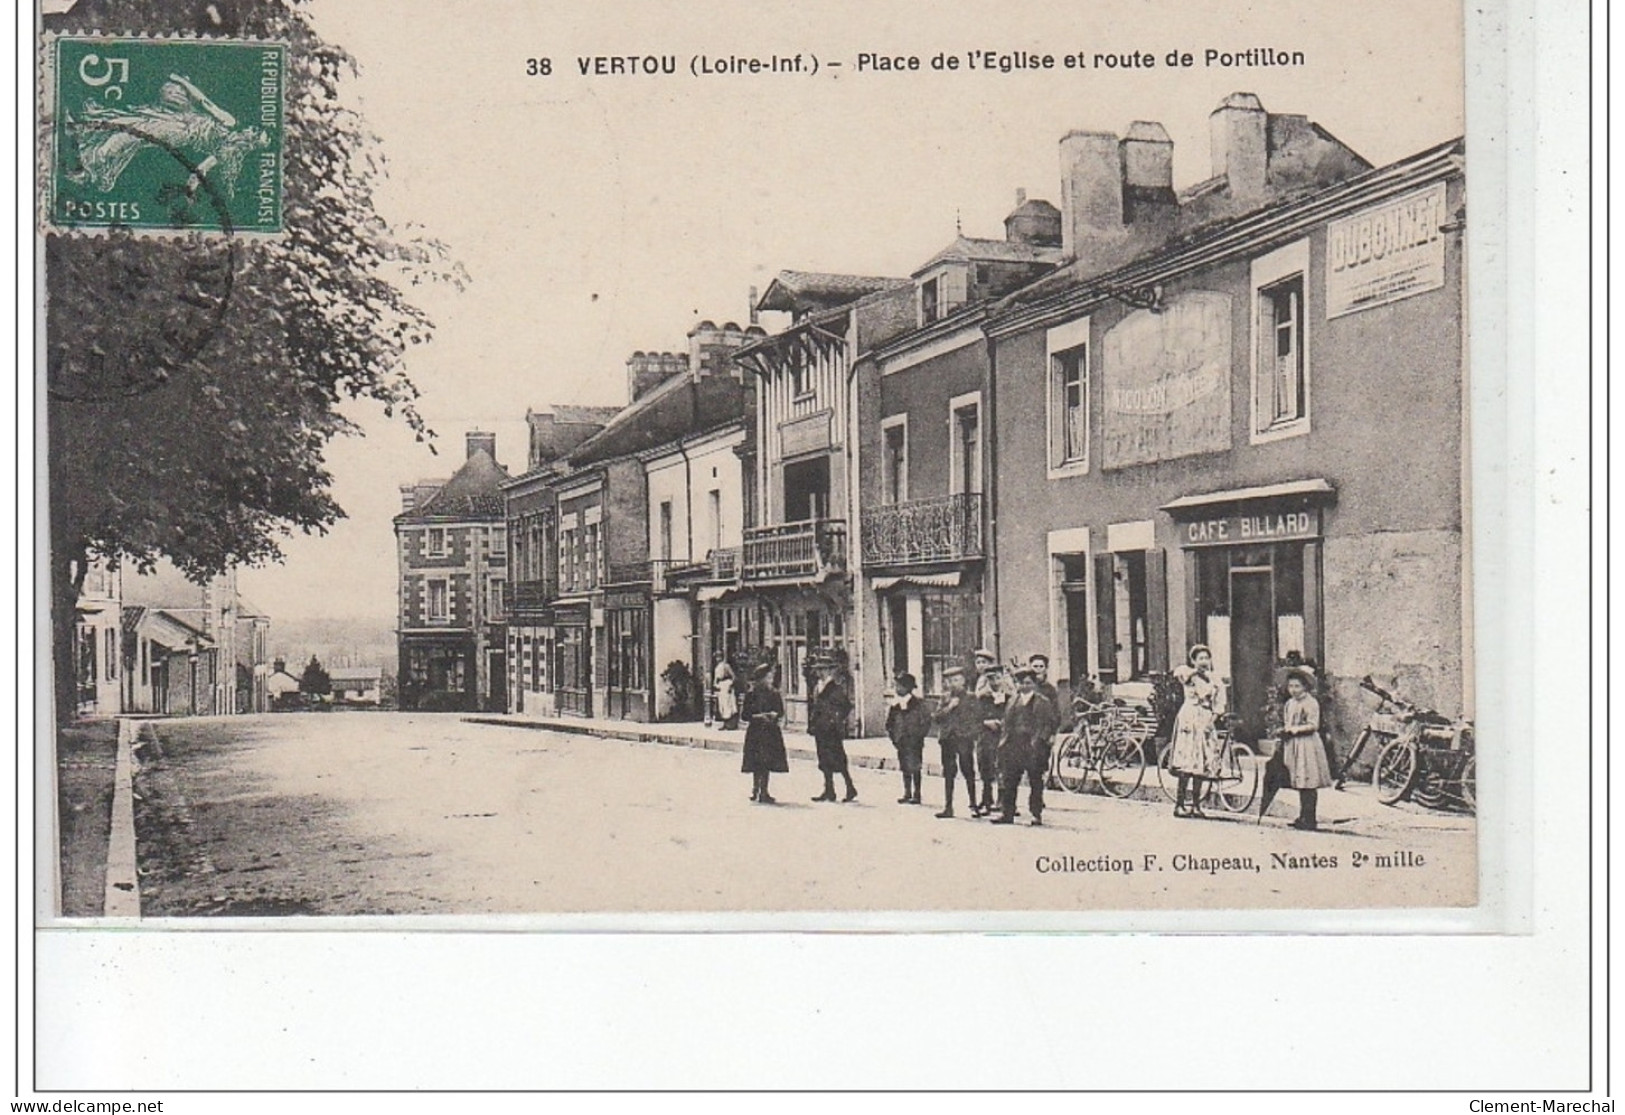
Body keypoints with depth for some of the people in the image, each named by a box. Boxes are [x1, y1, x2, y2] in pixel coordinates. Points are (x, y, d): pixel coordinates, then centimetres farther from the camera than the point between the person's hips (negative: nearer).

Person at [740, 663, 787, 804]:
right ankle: (756, 789, 10)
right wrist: (758, 716, -17)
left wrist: (774, 715, -11)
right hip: (756, 732, -3)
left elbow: (781, 712, 10)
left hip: (771, 731, 3)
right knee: (757, 763, -4)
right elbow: (745, 715, -4)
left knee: (767, 762, 3)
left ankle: (763, 792, 10)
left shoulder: (774, 694, 7)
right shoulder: (751, 694, -4)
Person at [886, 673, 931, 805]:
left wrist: (917, 737, -11)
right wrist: (893, 736, 6)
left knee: (914, 768, -3)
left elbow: (926, 722, -7)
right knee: (905, 768, 10)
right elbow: (889, 722, 17)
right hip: (901, 743, 5)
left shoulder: (918, 704, -7)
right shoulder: (895, 704, 10)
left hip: (914, 743, -5)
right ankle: (907, 794, 17)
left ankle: (916, 795, 2)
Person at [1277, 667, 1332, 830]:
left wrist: (1297, 728, -26)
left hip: (1307, 744, -8)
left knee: (1309, 784, -8)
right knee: (1300, 784, 10)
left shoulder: (1311, 703, -8)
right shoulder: (1289, 704, 16)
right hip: (1292, 745, 8)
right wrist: (1284, 729, 4)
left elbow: (1313, 725, -15)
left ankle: (1309, 819, -5)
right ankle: (1303, 817, 15)